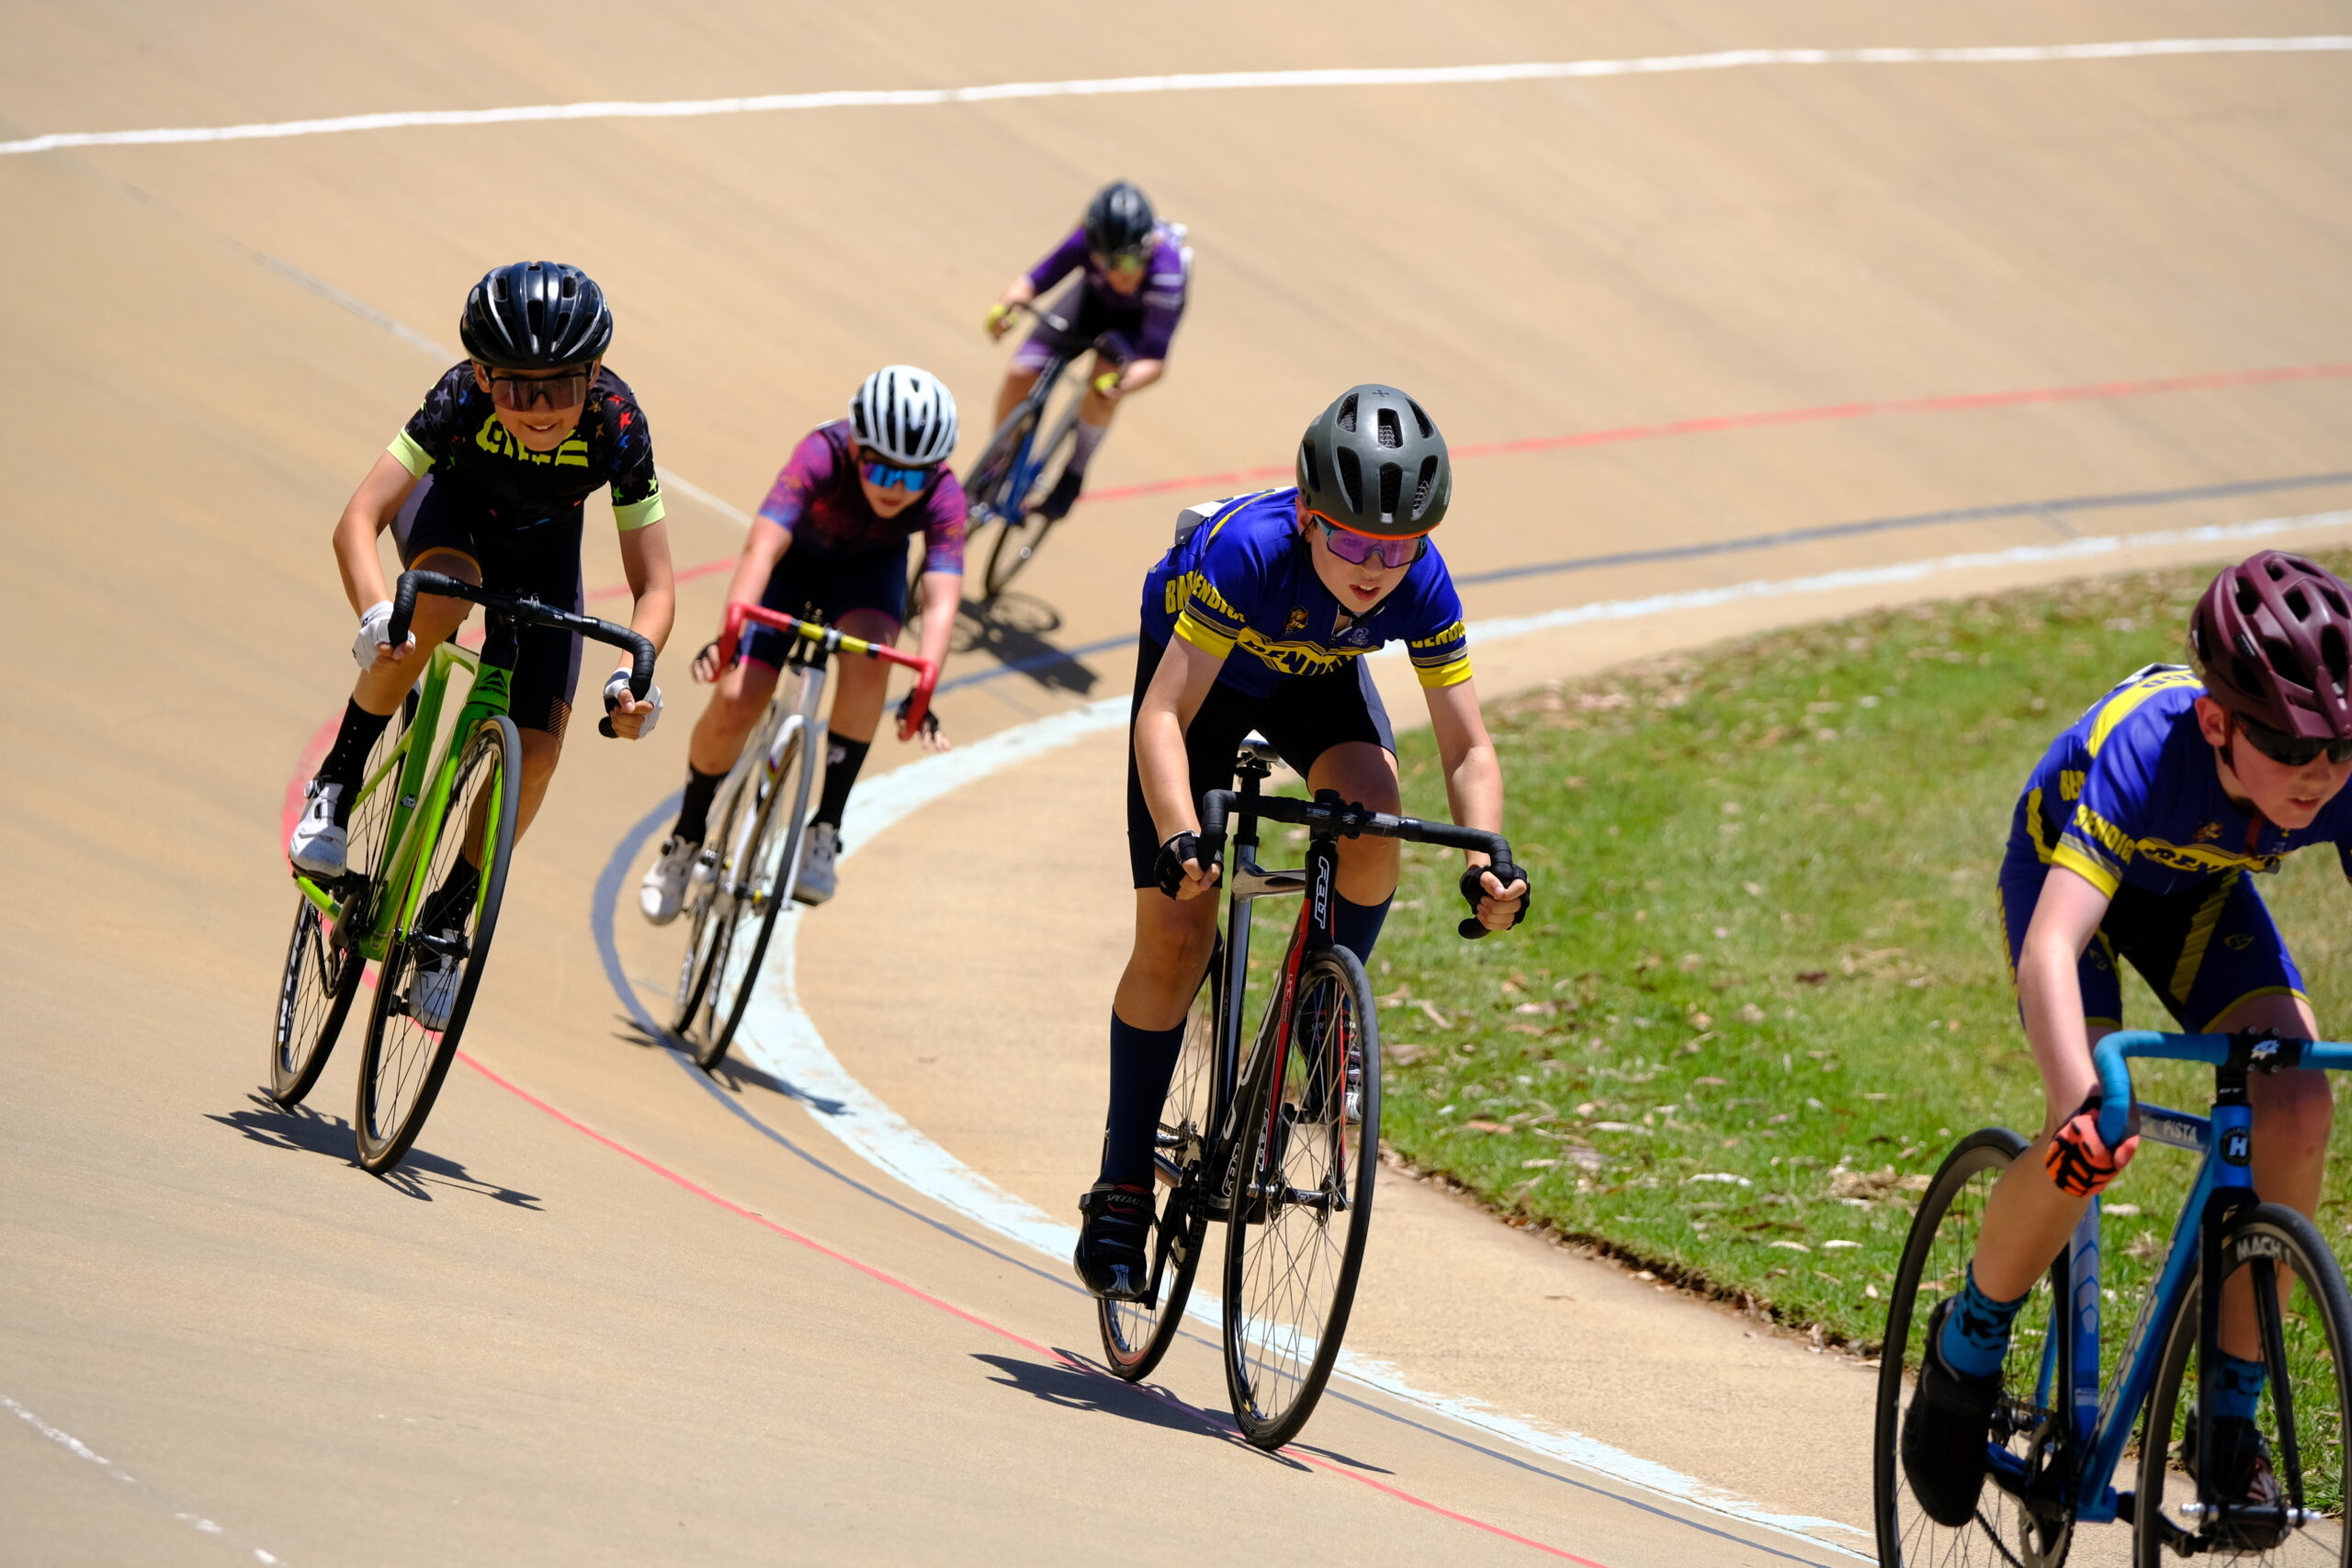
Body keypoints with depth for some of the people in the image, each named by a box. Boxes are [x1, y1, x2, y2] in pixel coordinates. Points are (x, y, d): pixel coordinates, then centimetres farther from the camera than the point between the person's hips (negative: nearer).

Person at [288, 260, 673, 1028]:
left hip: (541, 550, 2)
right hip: (451, 507, -2)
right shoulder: (462, 398, -37)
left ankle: (449, 916, 9)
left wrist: (634, 671, -48)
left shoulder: (616, 425, -34)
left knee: (537, 751, -12)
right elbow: (358, 521, -42)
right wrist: (375, 613, -61)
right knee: (441, 597, -38)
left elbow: (652, 583, -29)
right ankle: (338, 780, -20)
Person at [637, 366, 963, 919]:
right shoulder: (822, 457, -37)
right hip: (795, 558, -1)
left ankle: (825, 831, -19)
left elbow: (941, 601, -41)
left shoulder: (943, 497, -32)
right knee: (734, 703, -15)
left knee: (868, 660, -32)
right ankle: (686, 840, 12)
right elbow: (761, 549, -48)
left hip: (870, 568, 1)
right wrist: (730, 634, -63)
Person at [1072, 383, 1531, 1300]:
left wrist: (1488, 859, -42)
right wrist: (1180, 839, -58)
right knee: (1174, 933, -9)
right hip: (1198, 664, -2)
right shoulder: (1253, 548, -41)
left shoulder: (1421, 586, -31)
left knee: (1373, 812, -30)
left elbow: (1468, 749, -24)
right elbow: (1164, 716, -42)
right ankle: (1121, 1188, 2)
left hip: (1316, 676, 3)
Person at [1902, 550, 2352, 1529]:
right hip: (2064, 861, -4)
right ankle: (1965, 1347, 3)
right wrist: (2079, 1102, -70)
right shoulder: (2145, 751, -44)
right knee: (2093, 1137, -26)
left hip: (2200, 889, 4)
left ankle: (2232, 1411, -6)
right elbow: (2050, 948, -53)